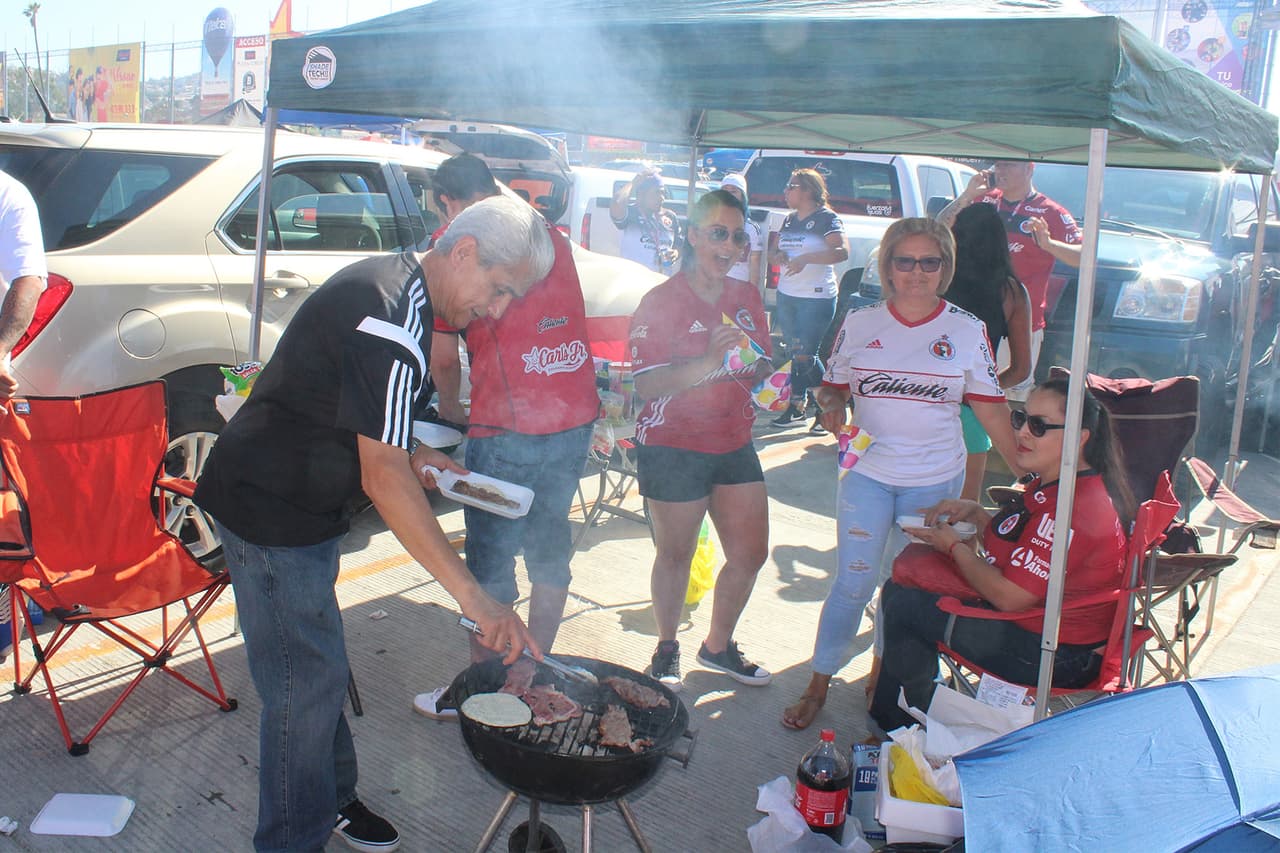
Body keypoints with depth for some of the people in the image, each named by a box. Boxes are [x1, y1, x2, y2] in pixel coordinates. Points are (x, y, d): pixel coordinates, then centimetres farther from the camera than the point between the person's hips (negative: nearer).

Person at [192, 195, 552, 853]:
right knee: (307, 683, -2)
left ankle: (329, 799, 37)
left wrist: (407, 451, 3)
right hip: (269, 510, -10)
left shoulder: (394, 283, 5)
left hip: (297, 503, 10)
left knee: (315, 666, 21)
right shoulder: (392, 318, -27)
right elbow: (383, 477, -32)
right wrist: (473, 596, -34)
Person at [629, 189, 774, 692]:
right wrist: (710, 360, -30)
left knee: (751, 553, 11)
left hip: (735, 444, 6)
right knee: (676, 555, 9)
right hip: (674, 448, -6)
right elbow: (647, 385, -19)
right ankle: (667, 649, 33)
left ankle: (718, 646, 34)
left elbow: (761, 366, 19)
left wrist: (762, 374, -5)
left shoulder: (746, 298, 7)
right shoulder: (661, 301, -11)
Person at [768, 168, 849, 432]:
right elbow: (775, 254, 21)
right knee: (793, 353, 11)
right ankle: (796, 405, 21)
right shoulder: (789, 220, 14)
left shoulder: (825, 218, -9)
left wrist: (805, 258, -29)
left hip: (817, 298, -7)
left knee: (805, 356, -7)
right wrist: (778, 256, -3)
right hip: (786, 295, 7)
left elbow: (842, 252, -22)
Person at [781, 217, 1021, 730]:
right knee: (853, 583, 1)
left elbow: (990, 409, 1)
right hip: (867, 474, 0)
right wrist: (831, 407, -15)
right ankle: (818, 685, 16)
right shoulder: (859, 325, 1)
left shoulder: (968, 331, -1)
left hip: (936, 480, 0)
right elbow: (831, 387, 8)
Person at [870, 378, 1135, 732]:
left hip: (1052, 657, -11)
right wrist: (973, 513, 2)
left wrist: (954, 546, -12)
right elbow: (1016, 542, 19)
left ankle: (900, 725, 17)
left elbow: (1008, 596, -28)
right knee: (899, 586, 11)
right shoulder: (1050, 485, 5)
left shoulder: (1074, 508, -29)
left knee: (905, 606, -6)